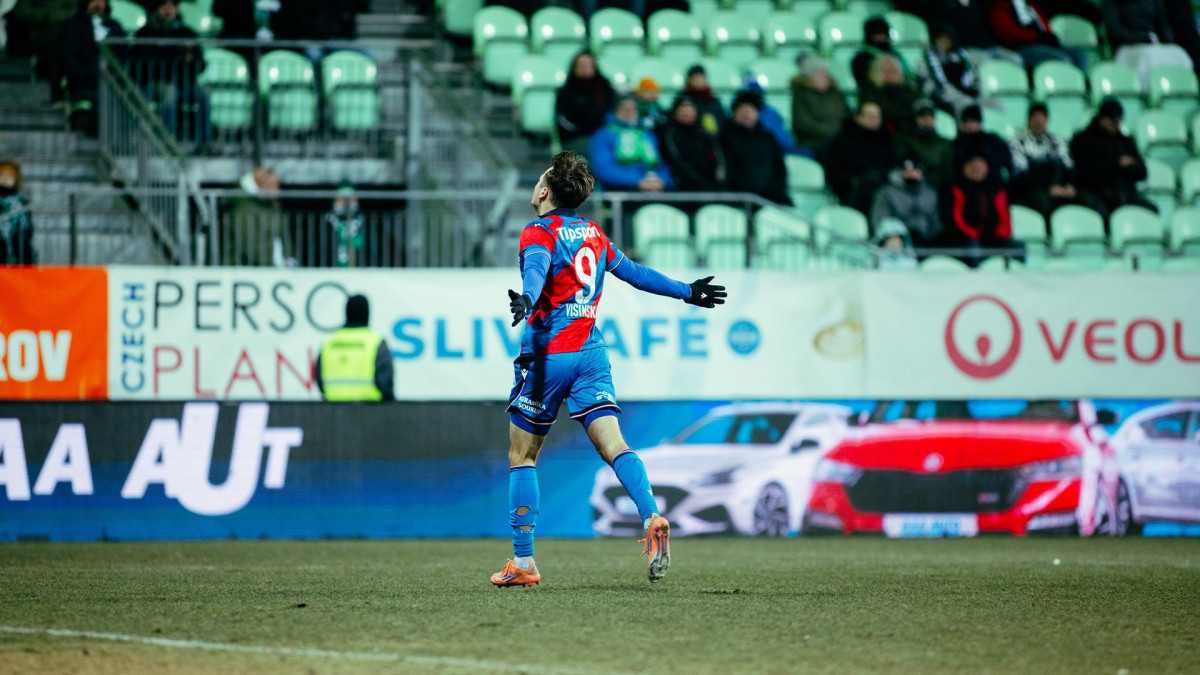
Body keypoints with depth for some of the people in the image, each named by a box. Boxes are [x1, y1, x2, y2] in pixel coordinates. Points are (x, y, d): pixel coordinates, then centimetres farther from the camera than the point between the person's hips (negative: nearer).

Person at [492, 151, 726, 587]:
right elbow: (632, 272, 25)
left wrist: (526, 299, -47)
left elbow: (536, 269, -27)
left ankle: (523, 562, 6)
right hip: (591, 353, 5)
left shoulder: (539, 233, -5)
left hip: (547, 355, -5)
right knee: (613, 445, -6)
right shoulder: (593, 234, 14)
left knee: (522, 457, 6)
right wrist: (686, 292, 38)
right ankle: (652, 518, -33)